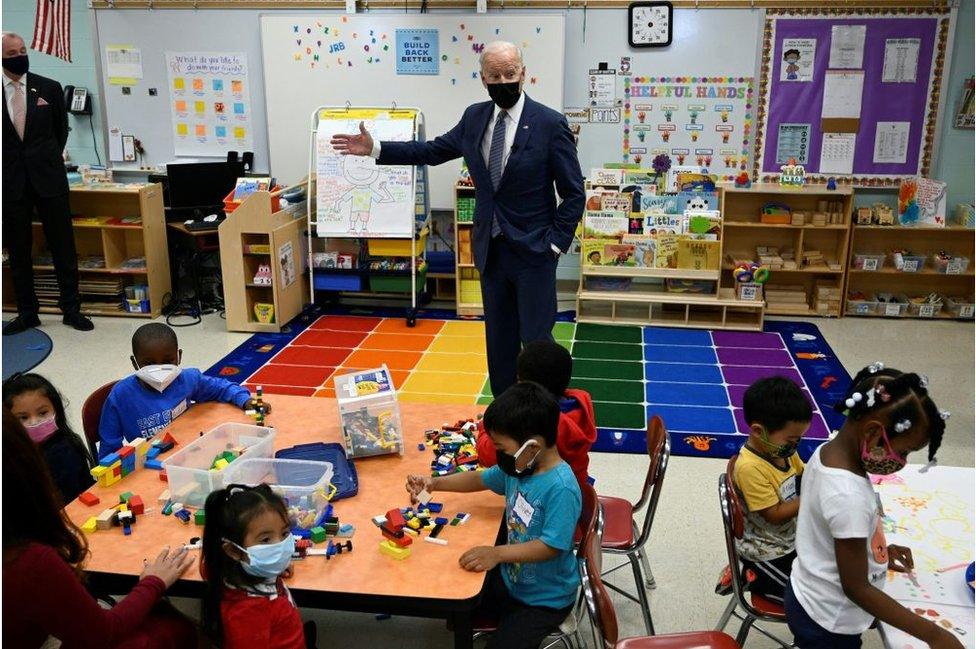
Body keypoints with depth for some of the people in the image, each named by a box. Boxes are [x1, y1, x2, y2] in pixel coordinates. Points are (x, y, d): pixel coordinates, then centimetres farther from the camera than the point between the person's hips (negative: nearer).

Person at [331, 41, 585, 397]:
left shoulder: (550, 123, -11)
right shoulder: (474, 117, 4)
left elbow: (574, 194, -8)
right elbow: (434, 150, 13)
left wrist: (555, 243, -11)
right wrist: (375, 149, 7)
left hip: (533, 251, -5)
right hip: (491, 249, 5)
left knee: (536, 340, 0)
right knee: (498, 339, 14)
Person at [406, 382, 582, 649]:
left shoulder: (561, 488, -31)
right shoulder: (518, 466, -6)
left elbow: (551, 546, -31)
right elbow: (481, 479, 11)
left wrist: (497, 553, -35)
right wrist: (434, 483, 2)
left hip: (546, 597, -8)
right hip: (510, 578, 8)